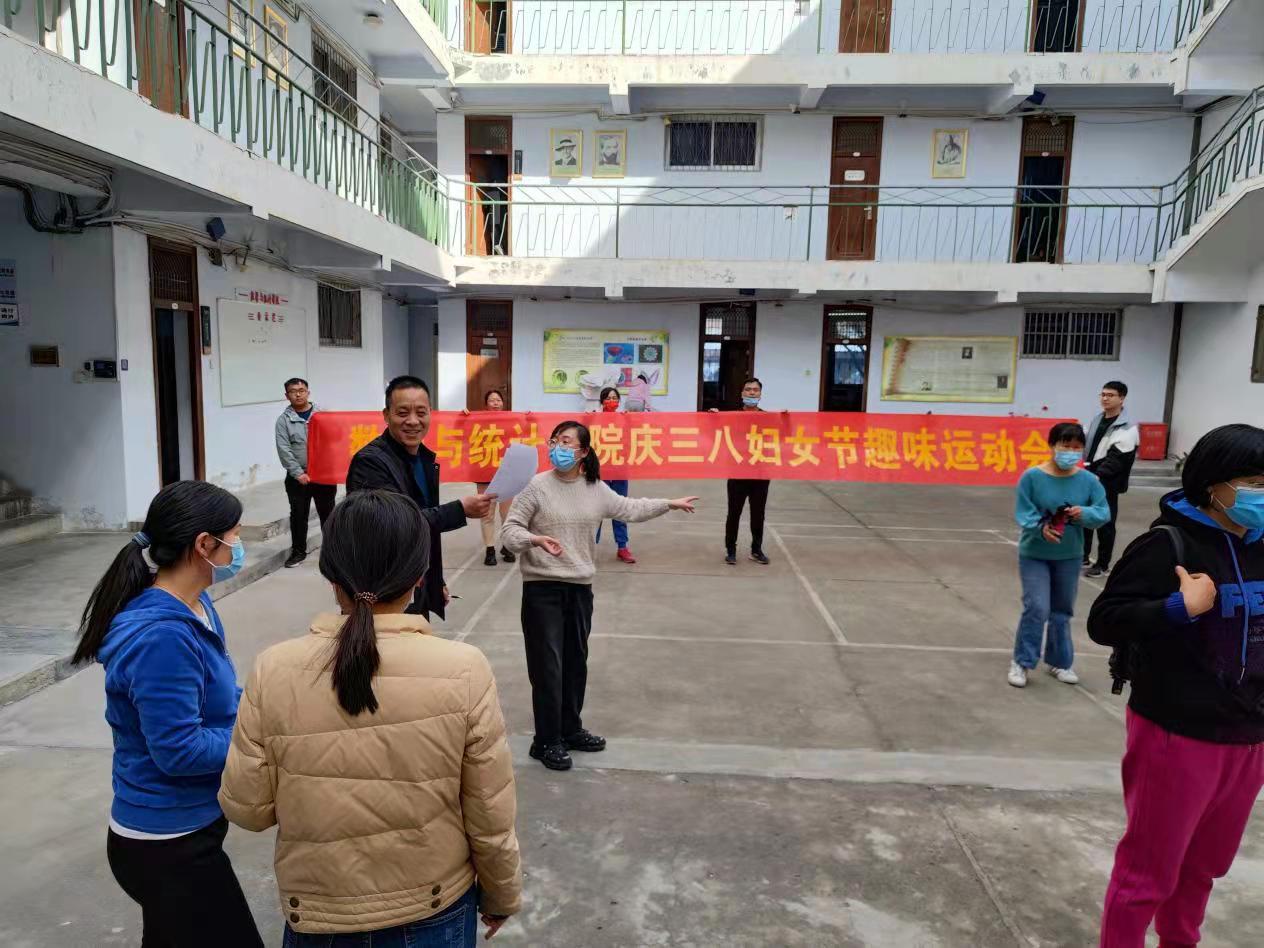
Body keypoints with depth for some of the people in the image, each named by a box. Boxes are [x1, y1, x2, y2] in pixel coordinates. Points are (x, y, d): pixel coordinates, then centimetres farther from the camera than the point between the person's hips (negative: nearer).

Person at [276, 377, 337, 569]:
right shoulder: (284, 420, 0)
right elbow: (284, 450, -6)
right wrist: (298, 473, -14)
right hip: (297, 477, -1)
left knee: (327, 512, 10)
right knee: (298, 515, 7)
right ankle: (298, 551, 20)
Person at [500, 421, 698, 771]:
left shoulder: (596, 490, 3)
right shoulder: (536, 486, -10)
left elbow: (630, 508, 19)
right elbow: (509, 531, -10)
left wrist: (669, 504, 23)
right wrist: (536, 539, -29)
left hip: (580, 587, 5)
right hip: (542, 588, -5)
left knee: (576, 663, 16)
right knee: (547, 666, -1)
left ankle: (570, 730, 32)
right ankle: (546, 741, 13)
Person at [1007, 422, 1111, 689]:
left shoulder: (1088, 480, -7)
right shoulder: (1032, 476, -15)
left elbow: (1104, 513, -3)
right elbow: (1023, 513, -12)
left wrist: (1085, 514, -24)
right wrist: (1040, 528, -31)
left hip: (1069, 557, 4)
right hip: (1034, 555, -3)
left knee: (1062, 611, 15)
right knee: (1037, 609, -10)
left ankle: (1059, 662, 32)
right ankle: (1021, 662, 7)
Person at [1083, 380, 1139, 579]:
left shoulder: (1127, 428, -14)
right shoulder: (1097, 419, 10)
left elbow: (1116, 459, -23)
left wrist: (1097, 476, -33)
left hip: (1107, 484, -7)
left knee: (1105, 524, 2)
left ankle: (1103, 565, 15)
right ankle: (1083, 557, 32)